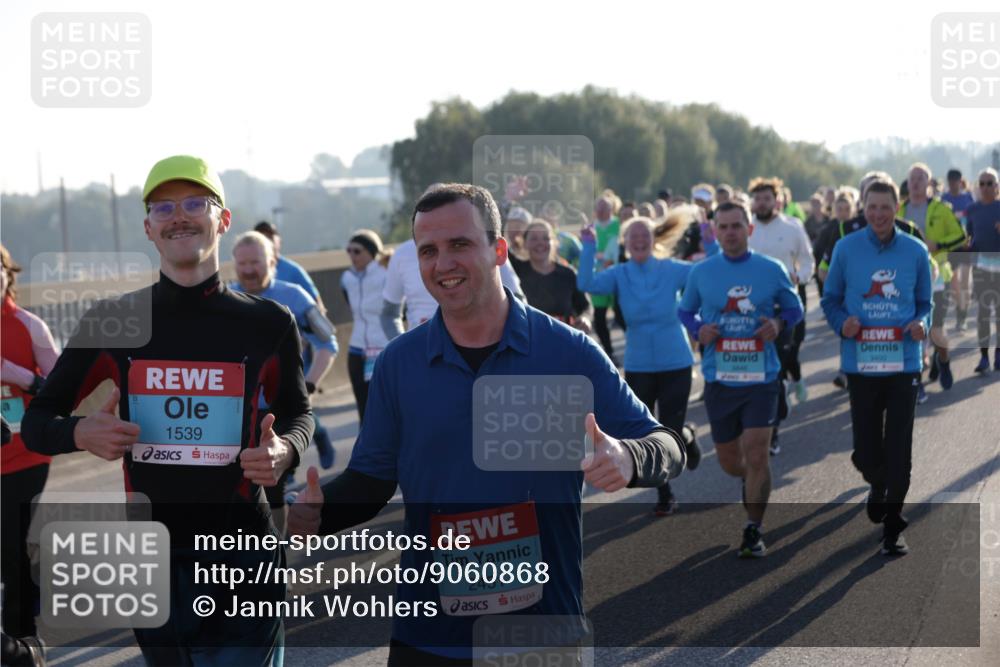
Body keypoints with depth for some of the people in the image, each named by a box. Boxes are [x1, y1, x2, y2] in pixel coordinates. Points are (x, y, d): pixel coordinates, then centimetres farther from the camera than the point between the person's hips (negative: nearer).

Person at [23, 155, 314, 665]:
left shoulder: (268, 323, -1)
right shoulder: (113, 322, 0)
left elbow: (296, 412, 15)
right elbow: (37, 422, 8)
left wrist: (284, 451, -8)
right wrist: (81, 433, -14)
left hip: (242, 564, -1)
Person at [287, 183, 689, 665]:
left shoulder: (570, 353, -5)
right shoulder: (398, 362, 2)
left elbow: (666, 447, -4)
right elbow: (371, 478, 8)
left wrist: (626, 458, -27)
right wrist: (319, 512, -13)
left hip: (545, 622, -1)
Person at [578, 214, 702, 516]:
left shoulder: (671, 270, -5)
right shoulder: (619, 274, -3)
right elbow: (586, 284, -19)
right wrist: (589, 248, -26)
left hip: (675, 363, -2)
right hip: (638, 366, 2)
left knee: (671, 432, -2)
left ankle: (688, 438, 37)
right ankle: (664, 495, 26)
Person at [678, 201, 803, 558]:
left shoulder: (772, 270, -1)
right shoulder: (701, 272, 2)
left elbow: (794, 307, 10)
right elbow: (685, 311, 13)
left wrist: (779, 324, -12)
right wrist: (698, 329, -8)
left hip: (760, 377, -2)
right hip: (718, 378, 2)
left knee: (756, 455, -10)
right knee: (729, 460, 11)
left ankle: (753, 532, 3)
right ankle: (750, 480, 48)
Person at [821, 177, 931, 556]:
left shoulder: (915, 251, 4)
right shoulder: (846, 249, 1)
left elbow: (924, 302, 13)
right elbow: (830, 300, 8)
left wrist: (920, 324, -8)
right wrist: (842, 323, -12)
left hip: (903, 364, 0)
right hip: (860, 364, 0)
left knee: (898, 451, -2)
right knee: (867, 452, 6)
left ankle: (893, 530, 11)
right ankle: (878, 485, 42)